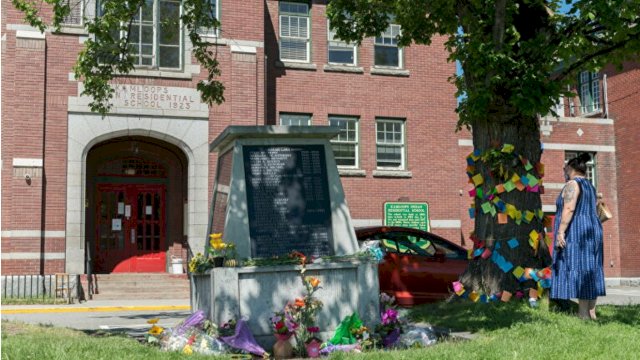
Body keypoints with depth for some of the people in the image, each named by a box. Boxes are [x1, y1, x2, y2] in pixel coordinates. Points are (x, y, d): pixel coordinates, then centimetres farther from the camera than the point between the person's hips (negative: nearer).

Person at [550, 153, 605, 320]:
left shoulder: (572, 184, -7)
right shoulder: (589, 186, 21)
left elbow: (569, 208, -19)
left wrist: (560, 231, -23)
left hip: (575, 231, -10)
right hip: (592, 230, 10)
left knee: (578, 270, -12)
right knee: (590, 271, 7)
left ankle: (583, 314, -15)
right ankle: (591, 313, 6)